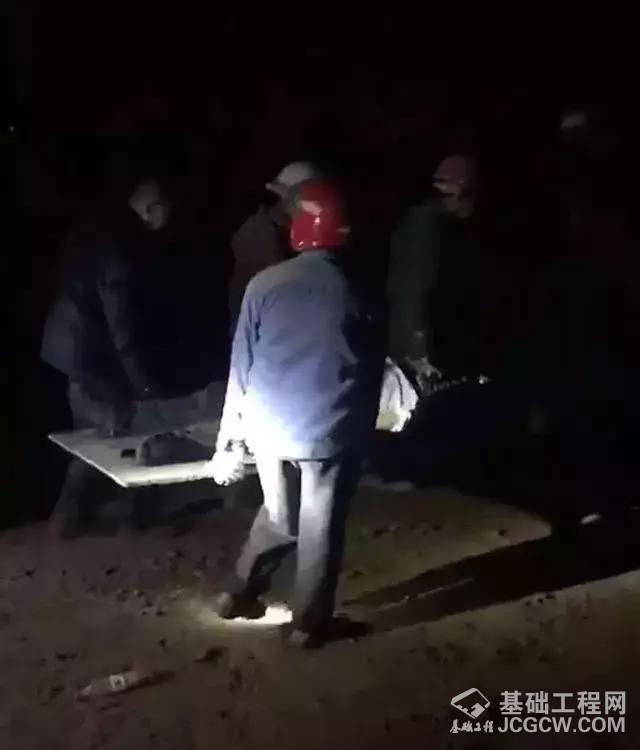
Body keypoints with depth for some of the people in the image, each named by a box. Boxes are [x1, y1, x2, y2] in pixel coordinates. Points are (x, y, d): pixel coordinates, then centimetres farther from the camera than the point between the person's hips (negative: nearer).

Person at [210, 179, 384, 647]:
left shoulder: (264, 284, -3)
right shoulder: (359, 297, -2)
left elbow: (240, 368, 0)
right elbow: (371, 378, 5)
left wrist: (227, 441, 7)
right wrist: (362, 436, 17)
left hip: (268, 427, 2)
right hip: (329, 431, -2)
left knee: (277, 515, 23)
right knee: (321, 528, 13)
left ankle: (241, 593, 32)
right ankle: (310, 621, 21)